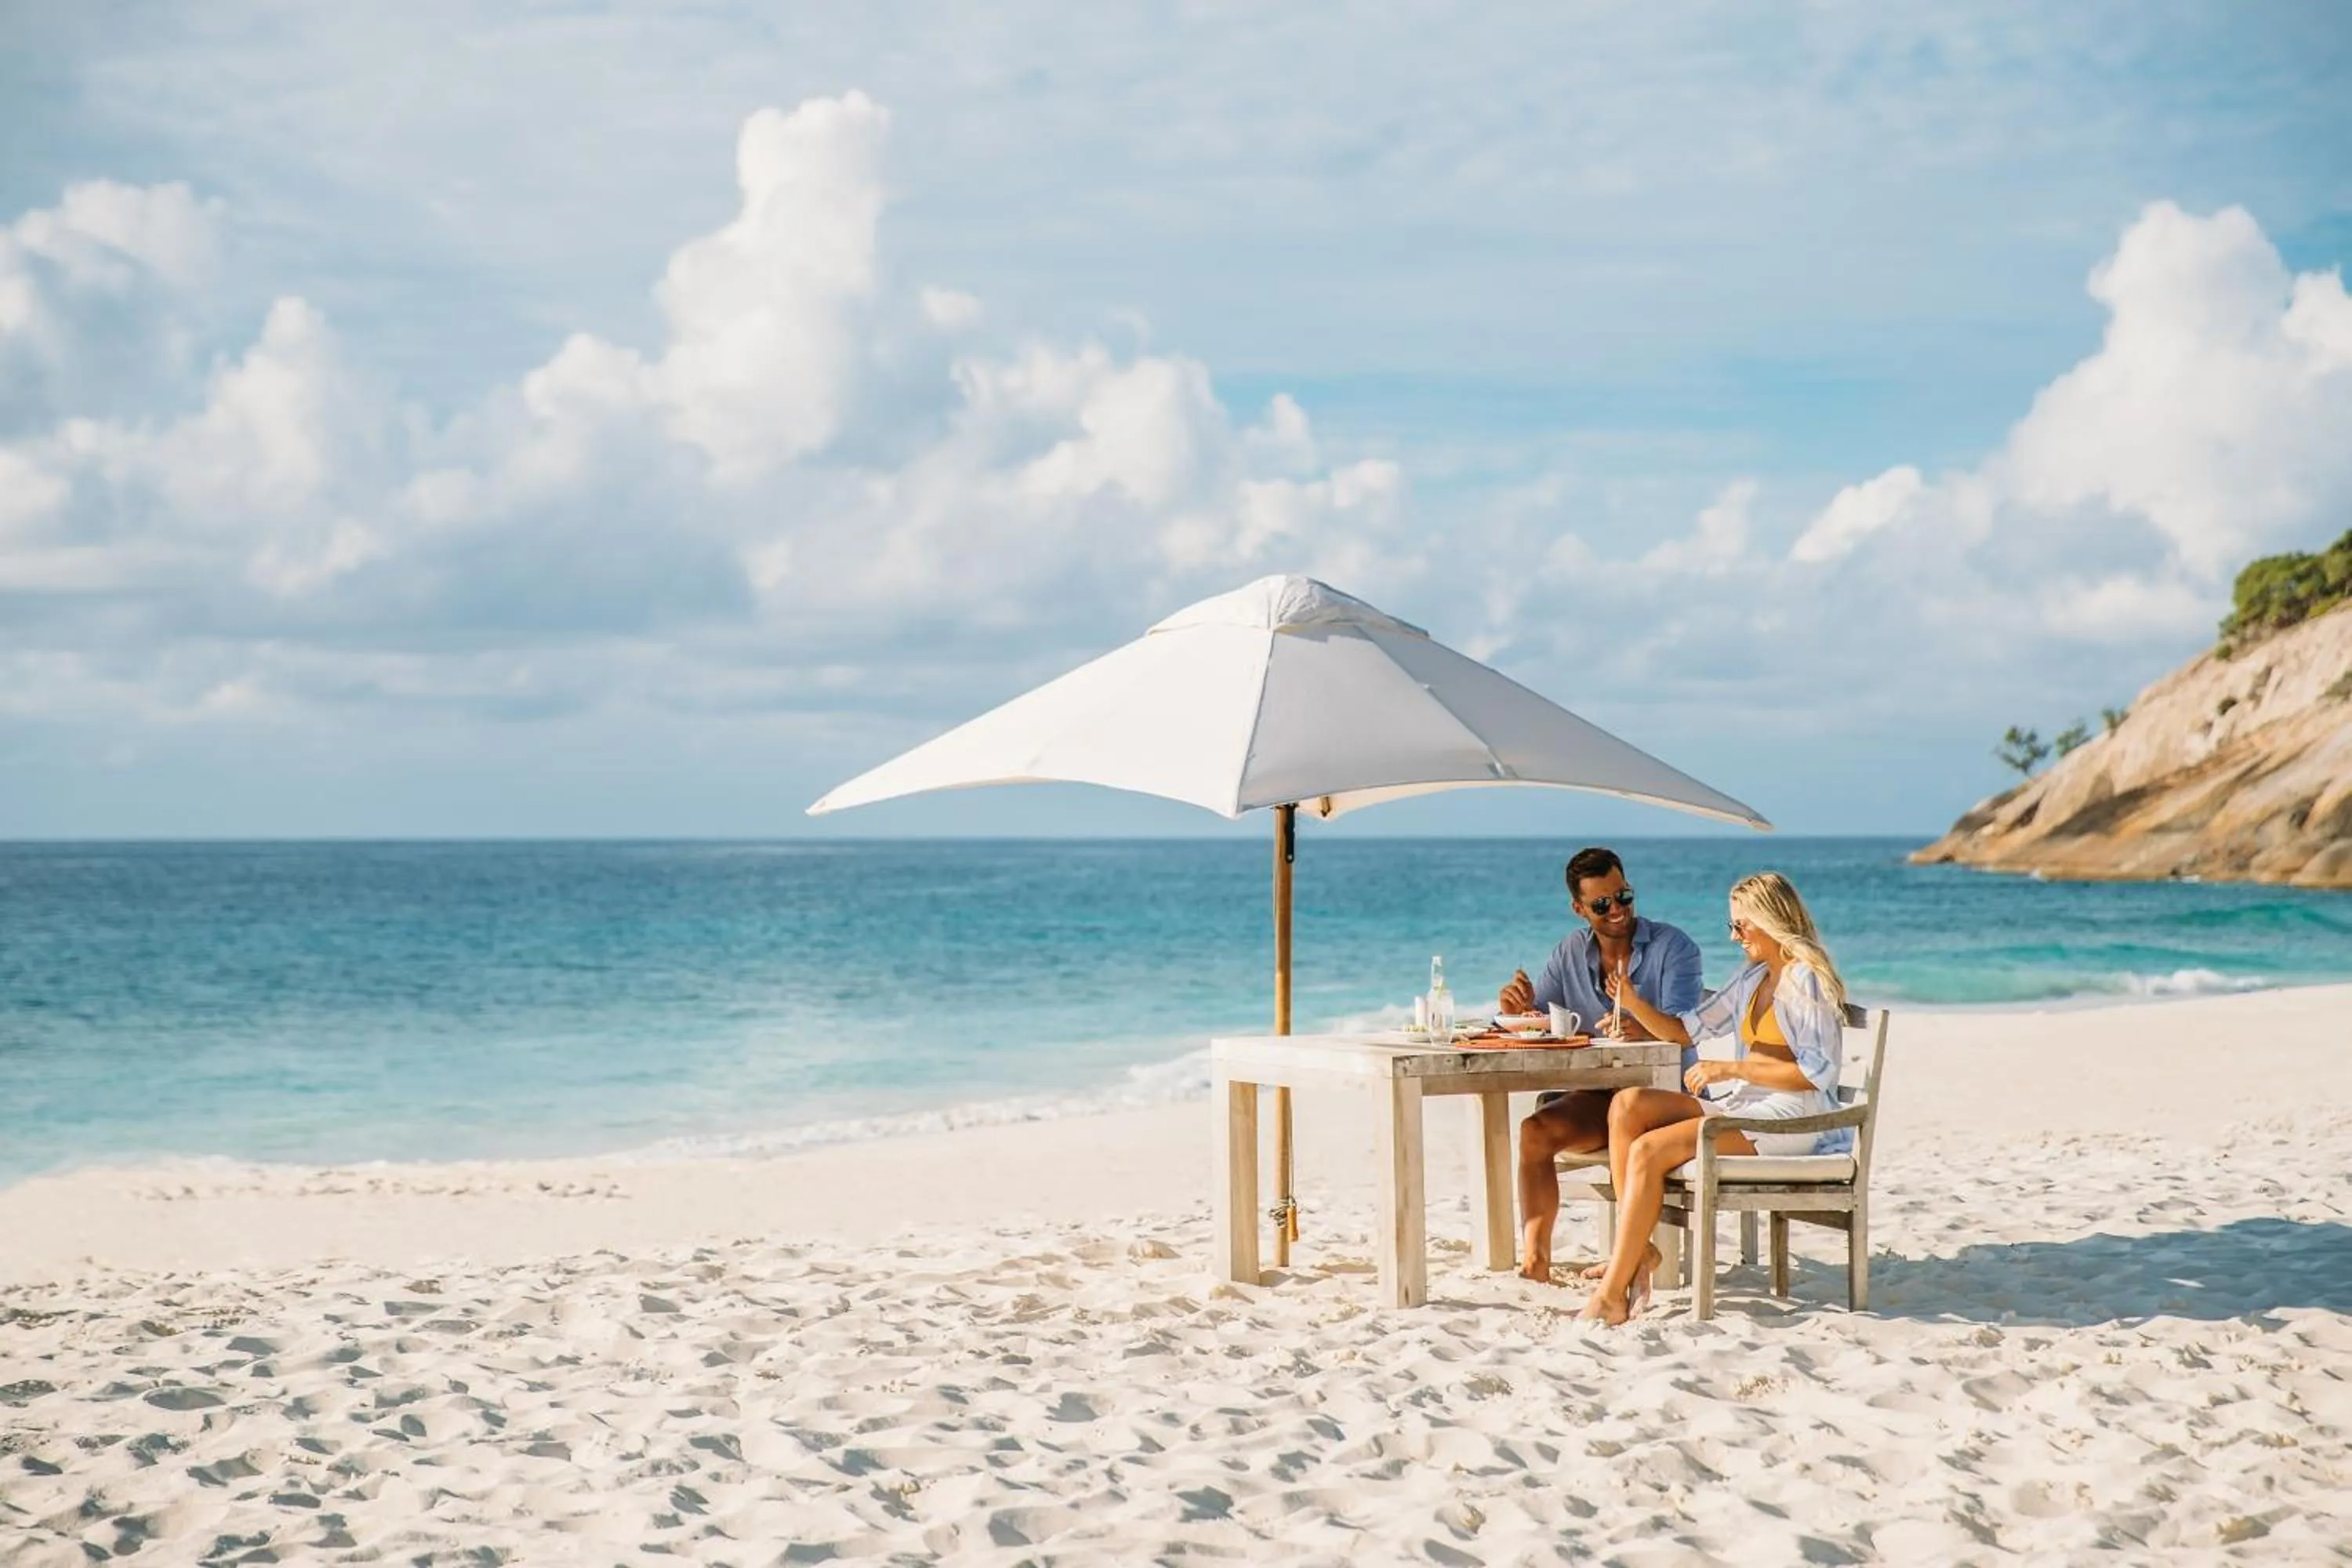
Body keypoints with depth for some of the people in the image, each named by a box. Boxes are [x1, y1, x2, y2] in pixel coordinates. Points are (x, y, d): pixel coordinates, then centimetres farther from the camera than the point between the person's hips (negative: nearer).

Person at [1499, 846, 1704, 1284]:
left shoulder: (1673, 947, -6)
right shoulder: (1571, 952, 10)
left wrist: (1640, 1030, -43)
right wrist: (1519, 1008, -17)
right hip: (1599, 1095, 5)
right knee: (1534, 1131, -21)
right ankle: (1534, 1257, -23)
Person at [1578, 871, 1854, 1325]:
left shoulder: (1807, 980, -9)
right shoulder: (1753, 980, 19)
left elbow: (1817, 1073, -17)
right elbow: (1686, 1030, 23)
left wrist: (1732, 1070, -18)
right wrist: (1634, 1003, 6)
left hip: (1792, 1119, -9)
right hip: (1744, 1107, 9)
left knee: (1649, 1150, -23)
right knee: (1628, 1105, -9)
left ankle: (1612, 1295, -22)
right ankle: (1637, 1248, -17)